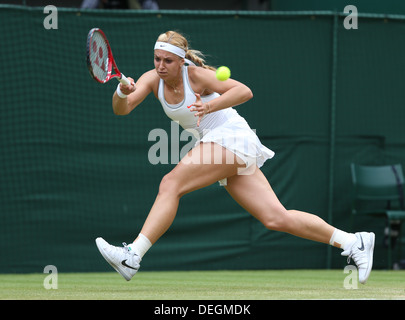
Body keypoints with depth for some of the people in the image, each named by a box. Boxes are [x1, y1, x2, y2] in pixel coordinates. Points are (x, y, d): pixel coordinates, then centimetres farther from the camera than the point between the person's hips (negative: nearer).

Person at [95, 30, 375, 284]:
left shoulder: (196, 75, -13)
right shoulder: (152, 79, 5)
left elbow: (244, 91, -21)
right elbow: (121, 109, -7)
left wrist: (209, 106, -35)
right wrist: (122, 93, -29)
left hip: (231, 136, -8)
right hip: (214, 143, 8)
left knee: (171, 184, -22)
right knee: (276, 219, 0)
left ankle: (132, 258, -25)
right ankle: (352, 242, 2)